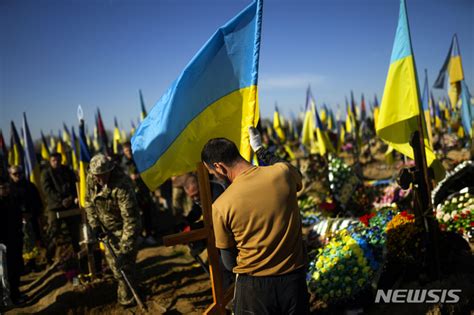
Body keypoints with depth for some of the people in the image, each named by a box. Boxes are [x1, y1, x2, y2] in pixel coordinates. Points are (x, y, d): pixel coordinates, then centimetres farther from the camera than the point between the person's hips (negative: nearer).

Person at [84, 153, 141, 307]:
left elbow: (131, 220, -36)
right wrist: (94, 223, -7)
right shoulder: (91, 178, -14)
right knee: (112, 260, 22)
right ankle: (124, 288, 46)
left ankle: (127, 298, 19)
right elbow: (88, 201, 5)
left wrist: (125, 250, -37)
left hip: (122, 228, -7)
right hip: (107, 228, 7)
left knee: (124, 265, -3)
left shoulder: (122, 185, -36)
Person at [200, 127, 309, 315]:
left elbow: (229, 262, -5)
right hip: (294, 278, 3)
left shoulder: (221, 206, -18)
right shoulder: (282, 172, -14)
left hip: (253, 285, -2)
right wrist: (260, 149, 24)